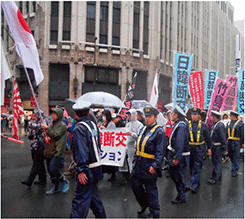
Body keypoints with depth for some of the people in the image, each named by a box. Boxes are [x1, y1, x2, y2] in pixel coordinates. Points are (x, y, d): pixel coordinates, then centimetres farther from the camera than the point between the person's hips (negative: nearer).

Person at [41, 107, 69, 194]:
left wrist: (47, 128, -14)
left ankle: (65, 181, 7)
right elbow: (49, 134, 25)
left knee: (53, 169, -16)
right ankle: (55, 187, 25)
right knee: (50, 170, 11)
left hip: (58, 152, -9)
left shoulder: (62, 125, -8)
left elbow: (56, 135, -20)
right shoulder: (53, 124, 17)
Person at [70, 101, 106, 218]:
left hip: (88, 169, -8)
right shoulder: (93, 125, 8)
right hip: (96, 165, 8)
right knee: (92, 194, 23)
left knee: (81, 198, -4)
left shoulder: (79, 128, -15)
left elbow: (81, 151, -22)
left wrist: (81, 170, -21)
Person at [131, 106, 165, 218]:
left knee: (151, 189, 5)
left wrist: (155, 166, -21)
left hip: (149, 166, -7)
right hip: (139, 164, 7)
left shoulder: (159, 131, -12)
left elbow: (160, 151, -16)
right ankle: (144, 204, 40)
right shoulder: (143, 129, 11)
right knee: (135, 184, 15)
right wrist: (135, 160, 16)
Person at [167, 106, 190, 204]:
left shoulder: (181, 126, -22)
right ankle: (184, 187, 35)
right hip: (174, 155, 10)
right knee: (172, 173, 20)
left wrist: (177, 158, -27)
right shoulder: (176, 125, 11)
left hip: (179, 156, -10)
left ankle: (181, 197, 17)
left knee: (178, 176, 2)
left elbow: (180, 143, -28)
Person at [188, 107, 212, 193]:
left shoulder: (203, 125, 1)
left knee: (197, 167, -4)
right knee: (191, 167, 11)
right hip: (190, 148, 2)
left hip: (200, 148, -2)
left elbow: (207, 137, 8)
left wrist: (209, 147, 8)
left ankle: (194, 185, -2)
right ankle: (197, 182, 30)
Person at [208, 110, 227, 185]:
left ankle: (215, 178, 4)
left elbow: (223, 137, -18)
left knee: (217, 162, -3)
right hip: (214, 146, 10)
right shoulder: (214, 124, 10)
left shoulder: (220, 125, -19)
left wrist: (224, 148, -16)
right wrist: (210, 147, 18)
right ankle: (219, 176, 32)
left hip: (218, 147, -10)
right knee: (215, 161, 18)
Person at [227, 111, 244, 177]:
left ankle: (235, 170, 2)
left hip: (237, 142, -6)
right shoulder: (229, 123, 12)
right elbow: (226, 132, 13)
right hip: (229, 142, 6)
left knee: (236, 156, -3)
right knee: (230, 155, 13)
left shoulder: (240, 123, -5)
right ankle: (235, 166, 33)